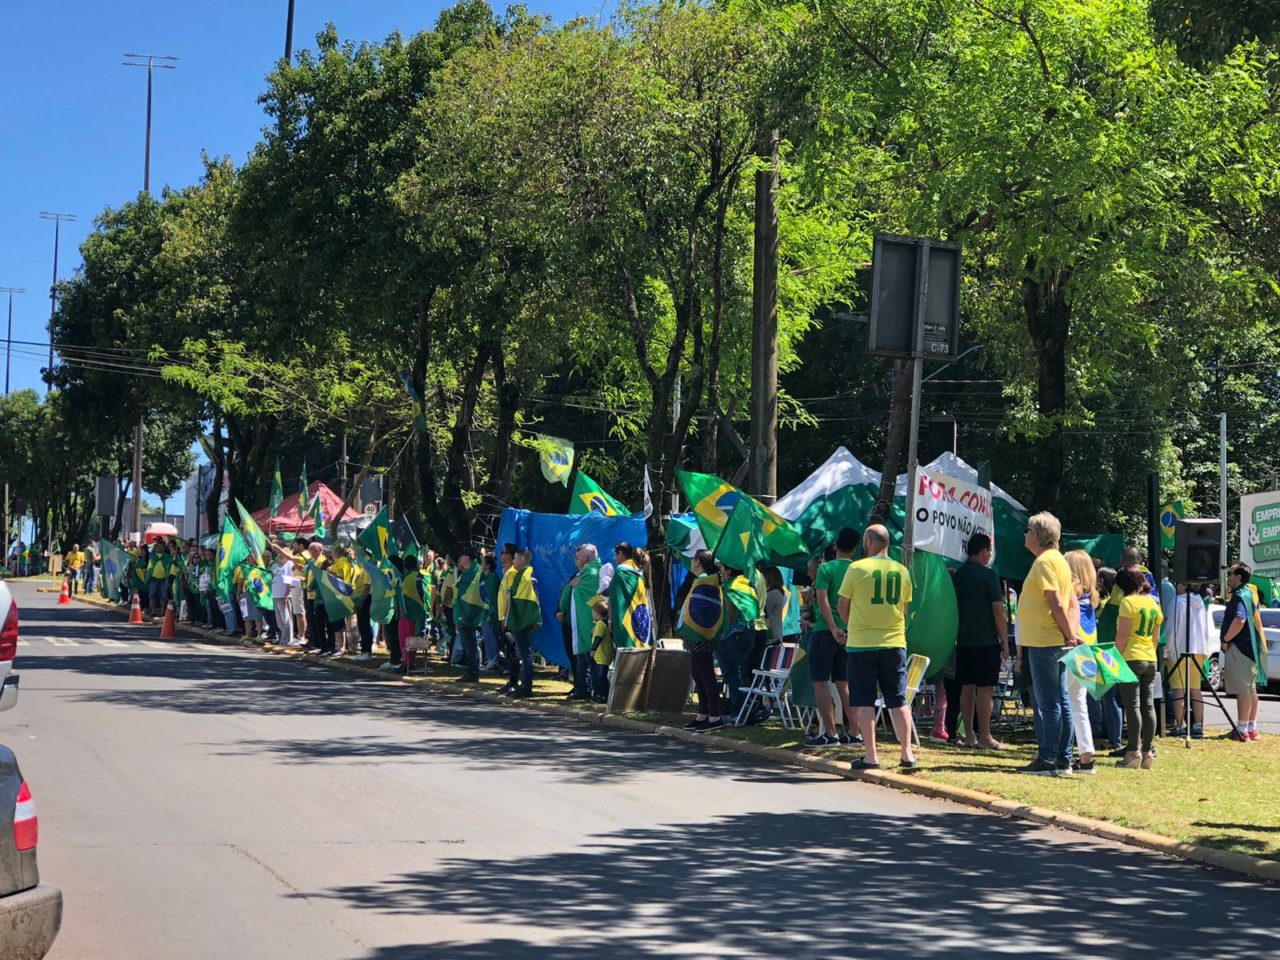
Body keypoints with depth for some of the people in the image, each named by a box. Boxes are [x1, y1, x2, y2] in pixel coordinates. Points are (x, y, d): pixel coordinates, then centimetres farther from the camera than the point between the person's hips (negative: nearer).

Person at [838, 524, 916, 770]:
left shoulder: (857, 568, -7)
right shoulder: (902, 571, 5)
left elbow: (843, 607, -1)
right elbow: (903, 610, 12)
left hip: (861, 644, -3)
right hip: (894, 643, 3)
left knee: (865, 703, 2)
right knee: (898, 701, 9)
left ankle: (871, 756, -1)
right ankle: (907, 754, 9)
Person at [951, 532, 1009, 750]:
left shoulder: (957, 575, 9)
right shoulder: (988, 575, -9)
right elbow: (998, 611, -11)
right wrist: (1005, 642, -5)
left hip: (963, 640, 6)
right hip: (986, 641, -6)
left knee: (967, 688, 8)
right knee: (985, 688, -4)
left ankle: (969, 735, 10)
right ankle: (985, 737, -4)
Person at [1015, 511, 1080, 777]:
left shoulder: (1044, 561, -13)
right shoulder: (1058, 560, 17)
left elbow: (1057, 603, -18)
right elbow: (1064, 602, 16)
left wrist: (1069, 635, -14)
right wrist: (1069, 635, 11)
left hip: (1044, 642, -10)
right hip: (1055, 642, 10)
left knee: (1048, 703, -8)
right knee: (1060, 701, 10)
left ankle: (1048, 760, -6)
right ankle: (1063, 760, 13)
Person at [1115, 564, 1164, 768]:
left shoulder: (1128, 602, -9)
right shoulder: (1153, 603, 13)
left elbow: (1122, 634, -13)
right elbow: (1156, 636, 17)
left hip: (1131, 658, -7)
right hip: (1150, 659, 7)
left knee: (1132, 705, -7)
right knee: (1148, 705, 6)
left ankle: (1134, 752, -10)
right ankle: (1147, 753, 7)